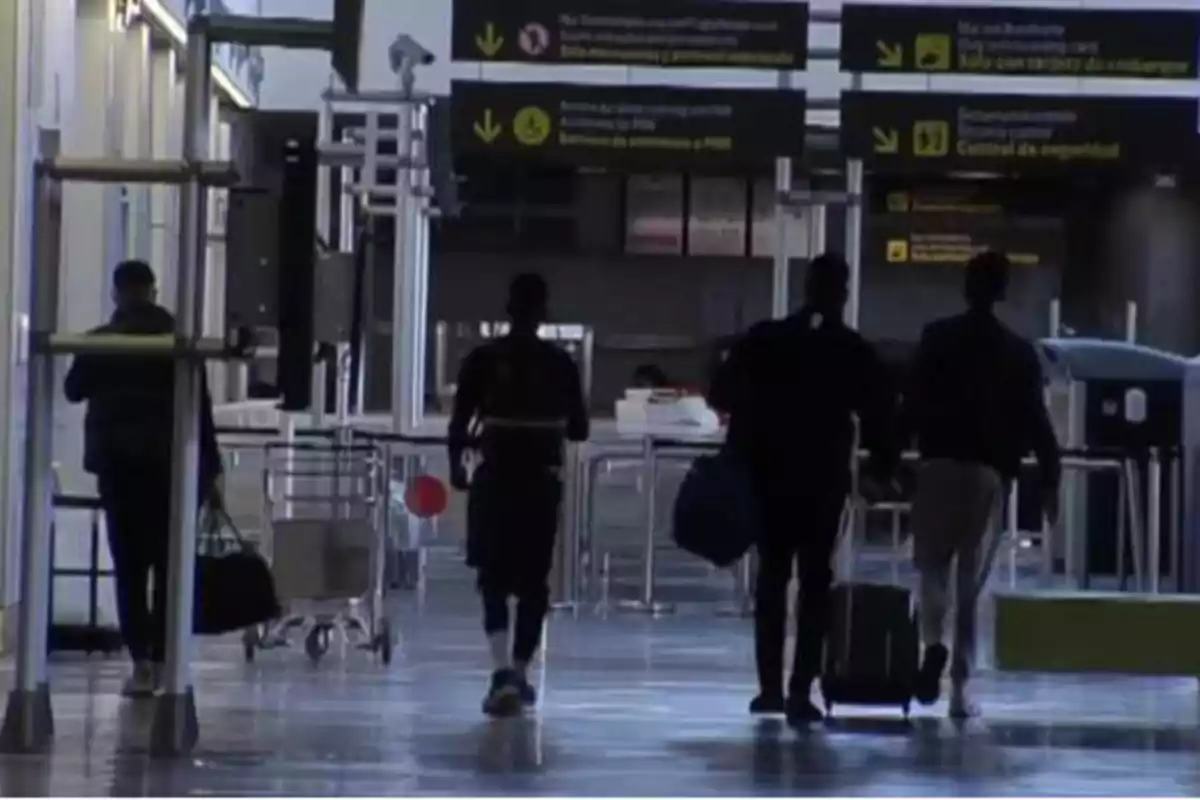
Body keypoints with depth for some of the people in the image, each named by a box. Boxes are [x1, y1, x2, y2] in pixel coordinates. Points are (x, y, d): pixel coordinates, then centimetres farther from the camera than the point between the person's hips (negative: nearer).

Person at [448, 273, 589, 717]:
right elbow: (578, 430, 4)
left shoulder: (483, 359, -5)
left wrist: (456, 463, 11)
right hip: (542, 481, 1)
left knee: (494, 580, 4)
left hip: (495, 480, -1)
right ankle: (518, 674, 16)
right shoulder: (561, 364, -1)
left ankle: (503, 671, -16)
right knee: (533, 583, 12)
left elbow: (459, 421, -6)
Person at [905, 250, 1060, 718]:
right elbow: (1035, 420, 3)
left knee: (932, 564, 10)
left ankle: (933, 643, -19)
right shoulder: (1019, 352, 6)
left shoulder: (937, 338, 1)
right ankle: (960, 687, 5)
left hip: (939, 463, -1)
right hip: (989, 469, 1)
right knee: (971, 581, 7)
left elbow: (913, 404, -5)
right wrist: (1049, 478, 7)